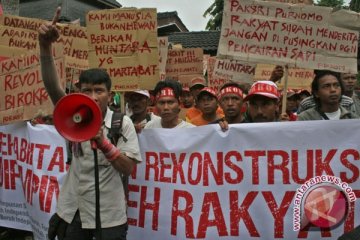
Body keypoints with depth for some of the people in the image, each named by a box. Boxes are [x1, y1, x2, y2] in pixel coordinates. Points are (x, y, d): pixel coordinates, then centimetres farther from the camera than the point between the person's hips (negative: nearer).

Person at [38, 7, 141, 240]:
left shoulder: (122, 123, -8)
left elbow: (128, 168, -10)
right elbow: (53, 87, -21)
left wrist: (102, 142, -24)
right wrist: (45, 46, -35)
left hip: (108, 215, -2)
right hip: (71, 211, 2)